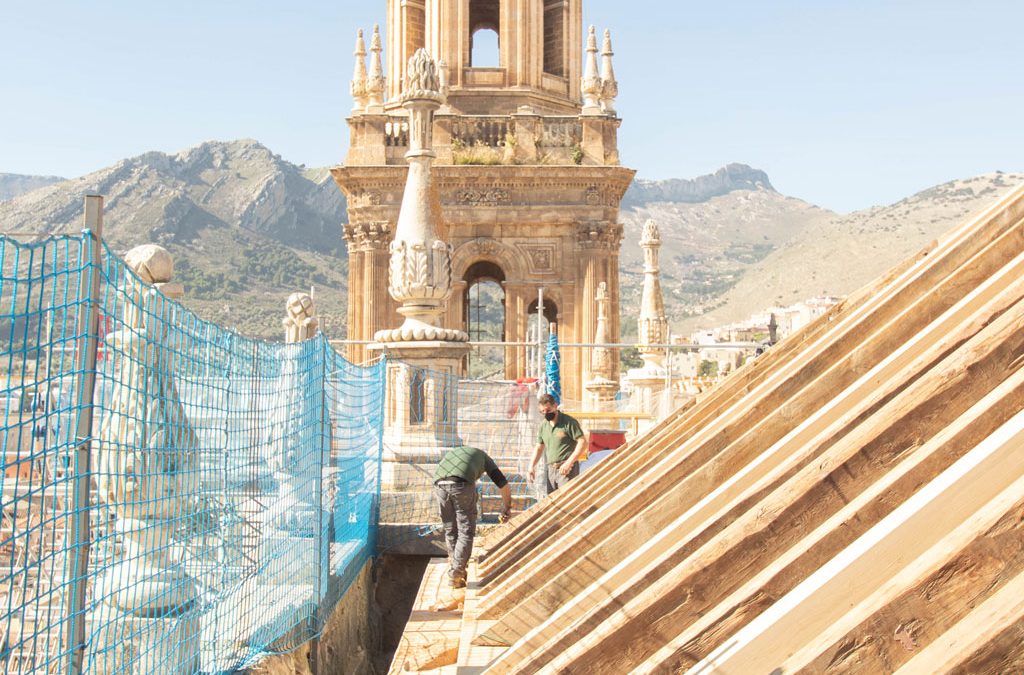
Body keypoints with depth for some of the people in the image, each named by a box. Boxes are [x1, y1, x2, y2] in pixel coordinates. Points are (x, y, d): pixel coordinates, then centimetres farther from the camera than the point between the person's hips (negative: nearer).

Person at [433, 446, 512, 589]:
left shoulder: (450, 454, 43)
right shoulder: (483, 457, 33)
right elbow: (504, 486, 29)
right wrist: (506, 509, 45)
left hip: (440, 485, 4)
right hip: (462, 485, -4)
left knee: (450, 531, 20)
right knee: (466, 531, 6)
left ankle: (454, 568, 28)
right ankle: (455, 575, 0)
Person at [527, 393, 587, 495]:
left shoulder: (569, 422, -9)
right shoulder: (543, 425, 11)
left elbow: (583, 442, -13)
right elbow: (539, 447, 21)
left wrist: (569, 463, -20)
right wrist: (532, 465, 7)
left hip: (567, 469, -7)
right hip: (551, 470, 7)